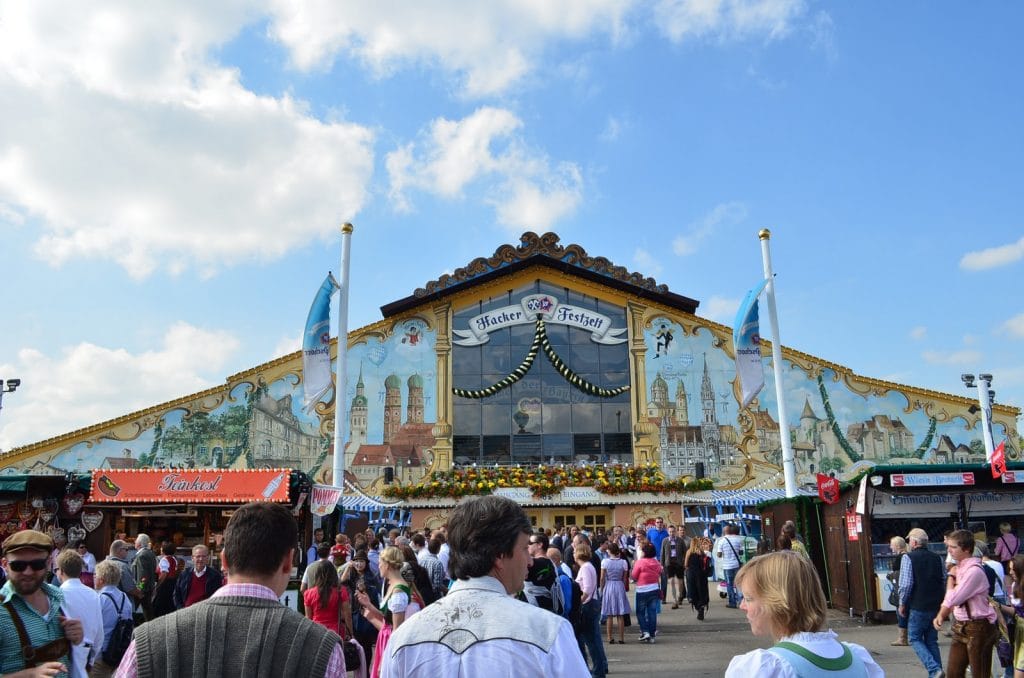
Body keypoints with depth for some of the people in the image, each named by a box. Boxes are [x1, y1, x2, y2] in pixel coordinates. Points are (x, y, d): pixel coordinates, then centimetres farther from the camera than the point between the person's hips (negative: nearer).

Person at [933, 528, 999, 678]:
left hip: (977, 628, -8)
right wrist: (941, 615, 2)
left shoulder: (974, 571, -20)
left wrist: (951, 577, -7)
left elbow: (953, 598, -21)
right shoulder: (959, 568, 7)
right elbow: (950, 598, 14)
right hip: (961, 627, 8)